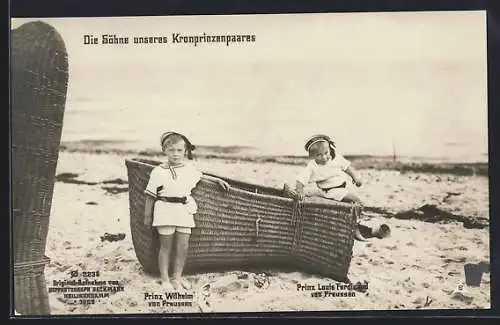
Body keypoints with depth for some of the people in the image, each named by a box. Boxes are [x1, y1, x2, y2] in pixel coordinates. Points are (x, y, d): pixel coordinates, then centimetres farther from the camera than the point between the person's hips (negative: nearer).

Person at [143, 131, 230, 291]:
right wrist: (147, 216, 1)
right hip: (166, 210, -4)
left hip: (185, 211, 4)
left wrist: (217, 180, 23)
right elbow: (150, 196, -2)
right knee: (166, 246, 5)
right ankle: (165, 279, 17)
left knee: (183, 247, 6)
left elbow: (200, 176, 28)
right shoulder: (158, 172, -7)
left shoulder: (189, 168, 6)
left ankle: (177, 277, 22)